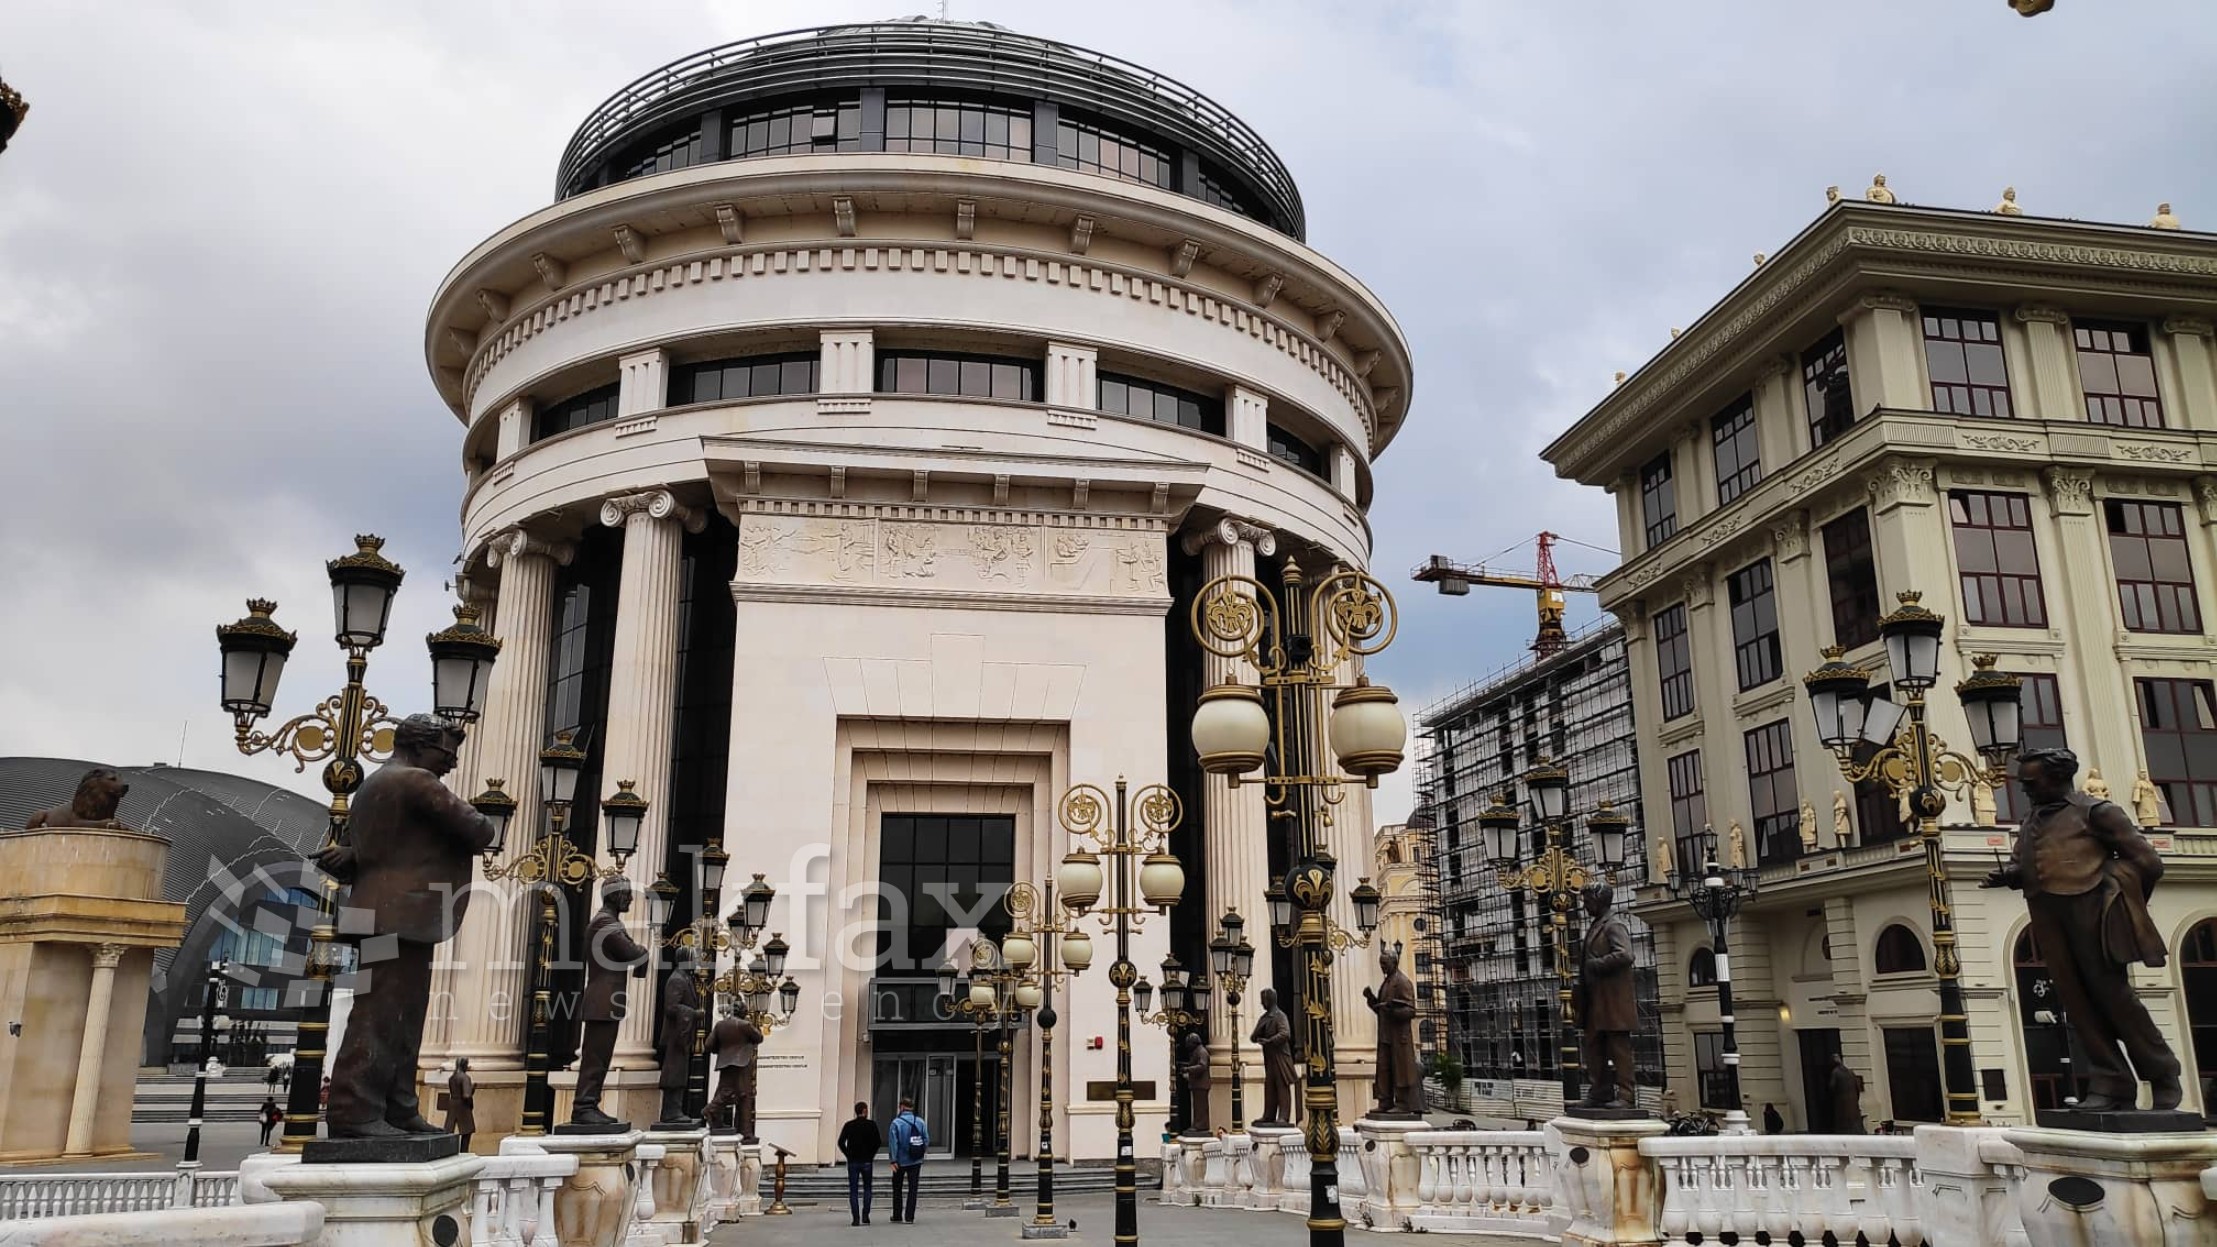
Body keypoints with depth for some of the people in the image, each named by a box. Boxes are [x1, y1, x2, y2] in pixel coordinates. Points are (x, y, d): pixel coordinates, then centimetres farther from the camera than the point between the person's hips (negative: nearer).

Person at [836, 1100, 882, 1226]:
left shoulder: (849, 1125, 0)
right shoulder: (871, 1125, -4)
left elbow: (841, 1142, -7)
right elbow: (878, 1142, -8)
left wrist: (848, 1155, 2)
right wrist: (871, 1154, 3)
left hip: (853, 1162, 1)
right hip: (867, 1162, 0)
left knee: (853, 1191, 5)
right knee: (867, 1189, 14)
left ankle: (856, 1219, -1)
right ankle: (865, 1217, 6)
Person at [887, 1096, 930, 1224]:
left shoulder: (896, 1123, -10)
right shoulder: (920, 1122, -2)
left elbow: (893, 1143, -13)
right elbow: (927, 1140, -1)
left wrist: (893, 1160, -11)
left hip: (900, 1161, -2)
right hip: (916, 1161, 2)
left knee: (897, 1189, 15)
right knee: (913, 1189, 6)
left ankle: (897, 1215, 20)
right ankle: (909, 1217, 2)